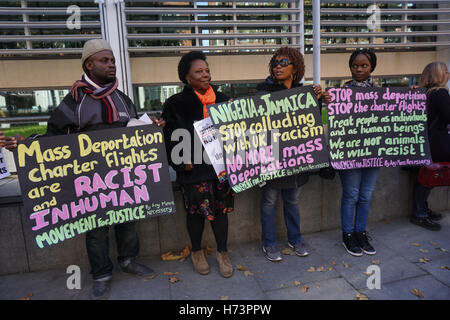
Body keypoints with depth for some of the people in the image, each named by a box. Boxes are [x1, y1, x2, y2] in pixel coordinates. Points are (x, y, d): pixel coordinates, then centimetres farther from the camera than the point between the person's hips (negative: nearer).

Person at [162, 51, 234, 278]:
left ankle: (222, 251, 28)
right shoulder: (176, 103, -2)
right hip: (194, 168, -3)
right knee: (196, 211, 6)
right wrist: (183, 163, -12)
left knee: (220, 209, 9)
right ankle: (196, 251, 30)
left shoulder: (222, 100, 10)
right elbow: (172, 137, -4)